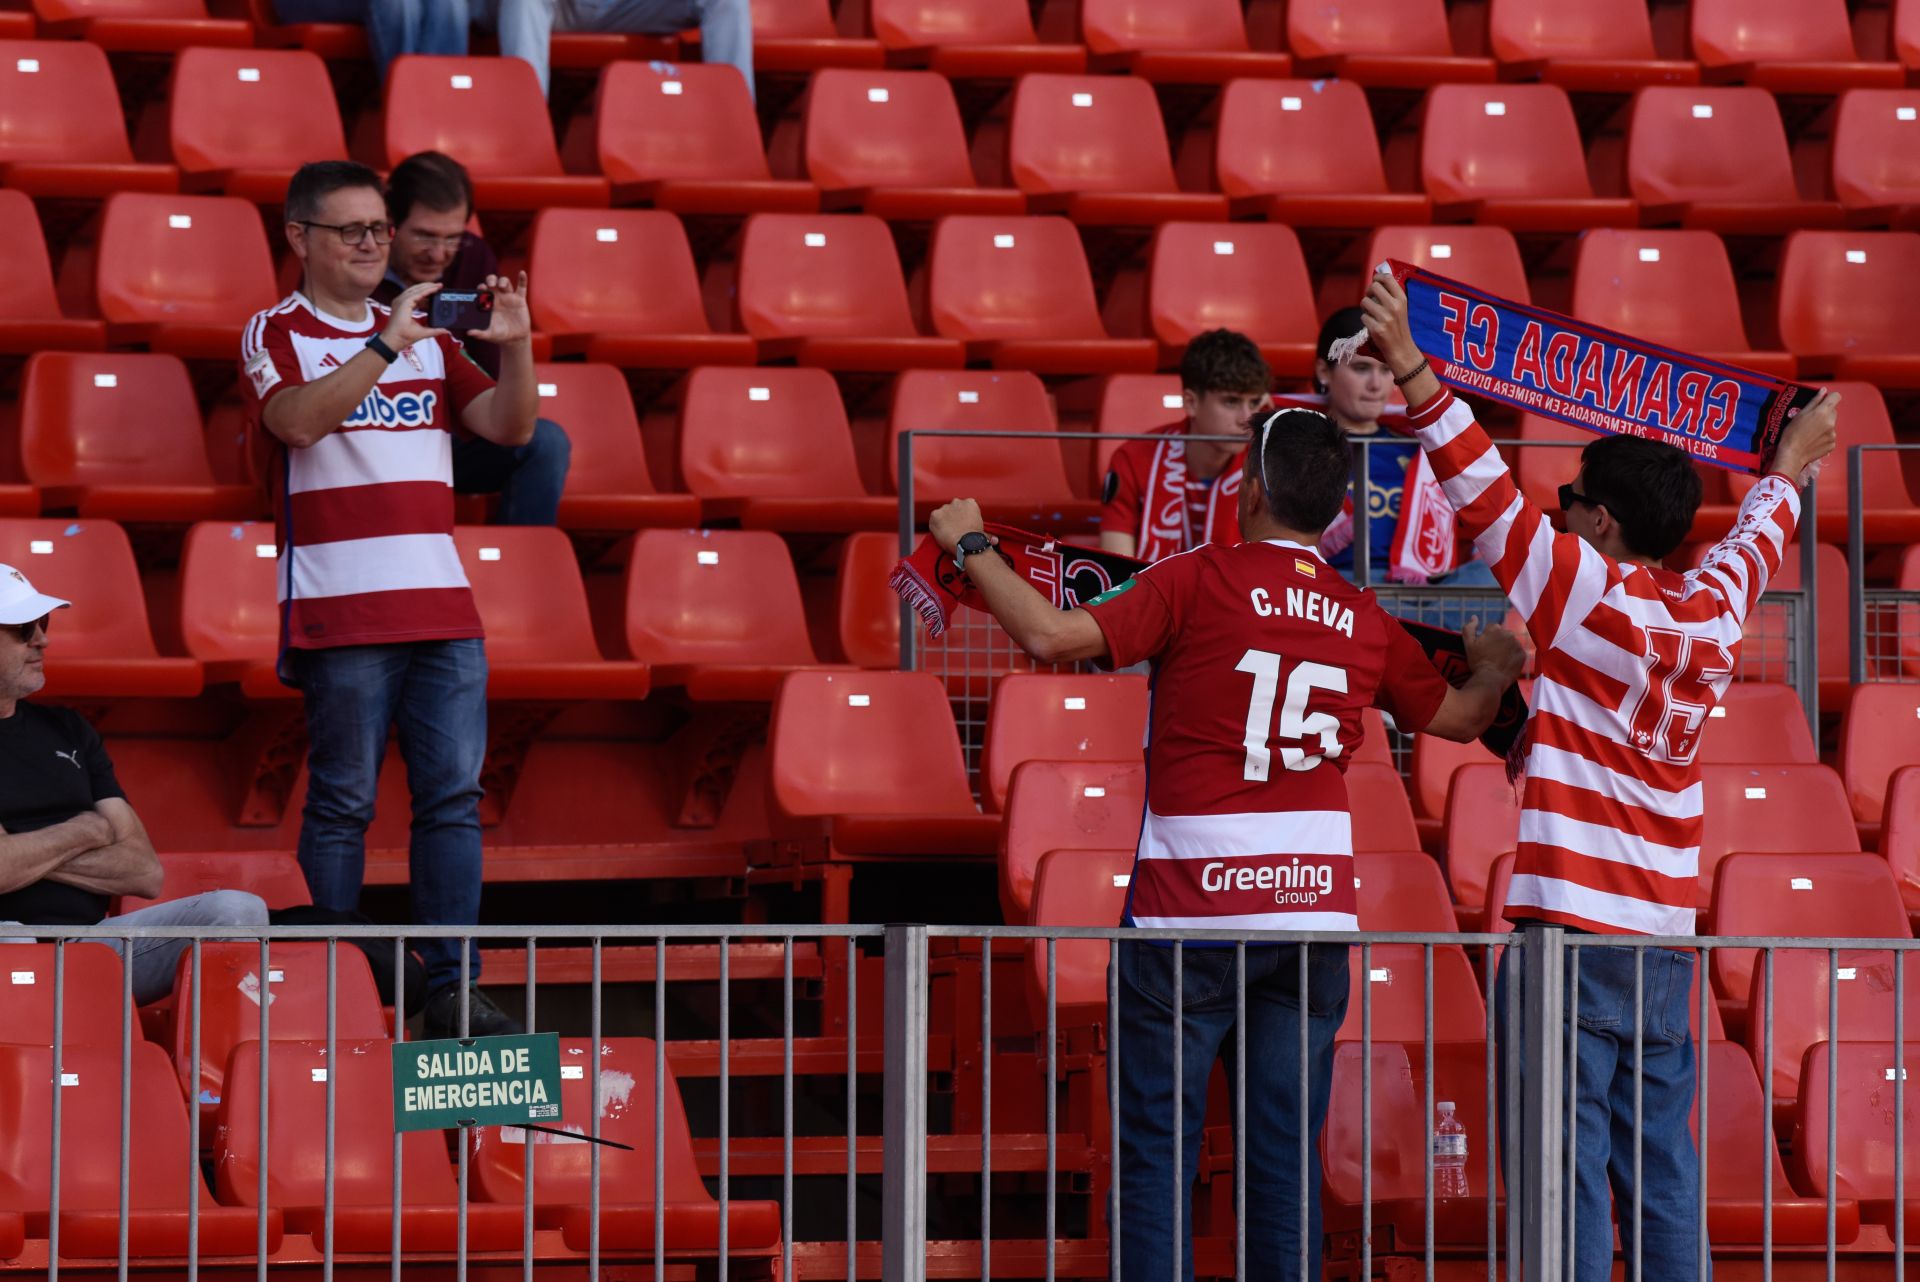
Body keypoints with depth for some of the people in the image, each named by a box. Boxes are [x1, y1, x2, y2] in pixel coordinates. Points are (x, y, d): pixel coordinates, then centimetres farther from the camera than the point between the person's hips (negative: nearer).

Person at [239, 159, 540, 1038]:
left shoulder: (426, 337, 19)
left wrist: (514, 347, -7)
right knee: (342, 803, -3)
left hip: (443, 607, 5)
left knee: (454, 798, 0)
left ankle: (453, 989, 0)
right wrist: (386, 347, -23)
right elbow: (296, 420, -16)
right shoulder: (277, 335, 4)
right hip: (340, 611, -5)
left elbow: (509, 428, 10)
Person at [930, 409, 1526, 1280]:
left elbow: (1054, 637, -15)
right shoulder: (1366, 621, 7)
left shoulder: (1197, 582, -7)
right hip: (1313, 911, 4)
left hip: (1190, 913, -4)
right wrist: (1494, 673, 46)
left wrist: (971, 547, 0)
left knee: (1158, 1148, 2)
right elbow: (1457, 717, 23)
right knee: (1287, 1154, 7)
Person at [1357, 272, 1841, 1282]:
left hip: (1570, 918, -7)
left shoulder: (1587, 596, -8)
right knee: (1657, 1150, 10)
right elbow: (1755, 543, 31)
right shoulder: (1711, 612, 10)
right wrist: (1791, 466, 50)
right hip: (1665, 929, 7)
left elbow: (1484, 490, -9)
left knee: (1565, 1154, -7)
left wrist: (1411, 368, -7)